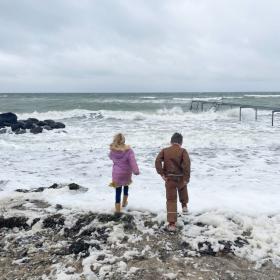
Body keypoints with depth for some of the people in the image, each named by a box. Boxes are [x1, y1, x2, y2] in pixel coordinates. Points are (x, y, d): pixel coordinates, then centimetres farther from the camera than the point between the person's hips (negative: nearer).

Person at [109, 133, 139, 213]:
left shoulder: (112, 150, -8)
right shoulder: (128, 150, -17)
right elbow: (132, 161, -27)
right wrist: (136, 171, -31)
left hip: (116, 173, 0)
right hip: (127, 173, 0)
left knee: (118, 191, 4)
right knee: (126, 186, 27)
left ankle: (118, 210, 5)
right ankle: (124, 203, 46)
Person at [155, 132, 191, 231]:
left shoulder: (164, 151, -1)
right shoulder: (183, 151, -8)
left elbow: (157, 161, -13)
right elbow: (187, 165, -19)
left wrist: (162, 174, -9)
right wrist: (186, 178, -12)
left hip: (169, 179, 0)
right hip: (181, 178, 0)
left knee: (171, 200, 5)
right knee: (183, 189, 36)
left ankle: (172, 224, -1)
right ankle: (184, 206, 49)